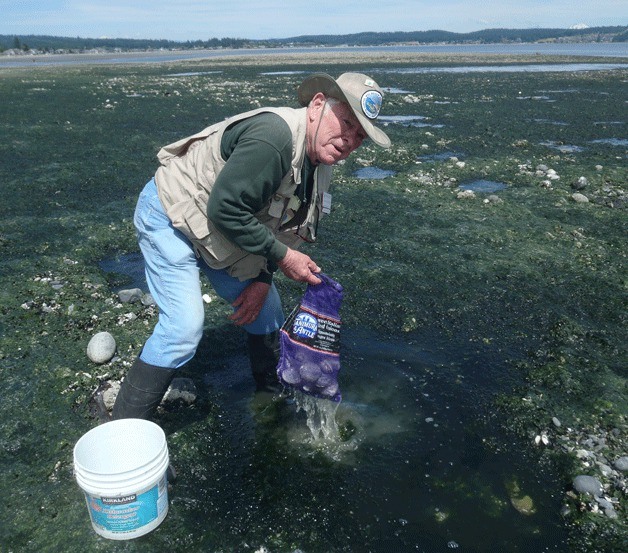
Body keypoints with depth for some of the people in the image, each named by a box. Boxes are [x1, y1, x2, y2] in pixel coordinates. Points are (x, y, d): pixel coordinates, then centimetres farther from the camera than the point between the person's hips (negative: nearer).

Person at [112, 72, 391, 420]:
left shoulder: (320, 168, -1)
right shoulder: (274, 134, -31)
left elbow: (285, 228, 7)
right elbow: (224, 208, -33)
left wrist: (262, 279, -4)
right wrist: (282, 256, -25)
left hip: (221, 238, 9)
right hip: (169, 214, -9)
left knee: (267, 310, 12)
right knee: (185, 325, -20)